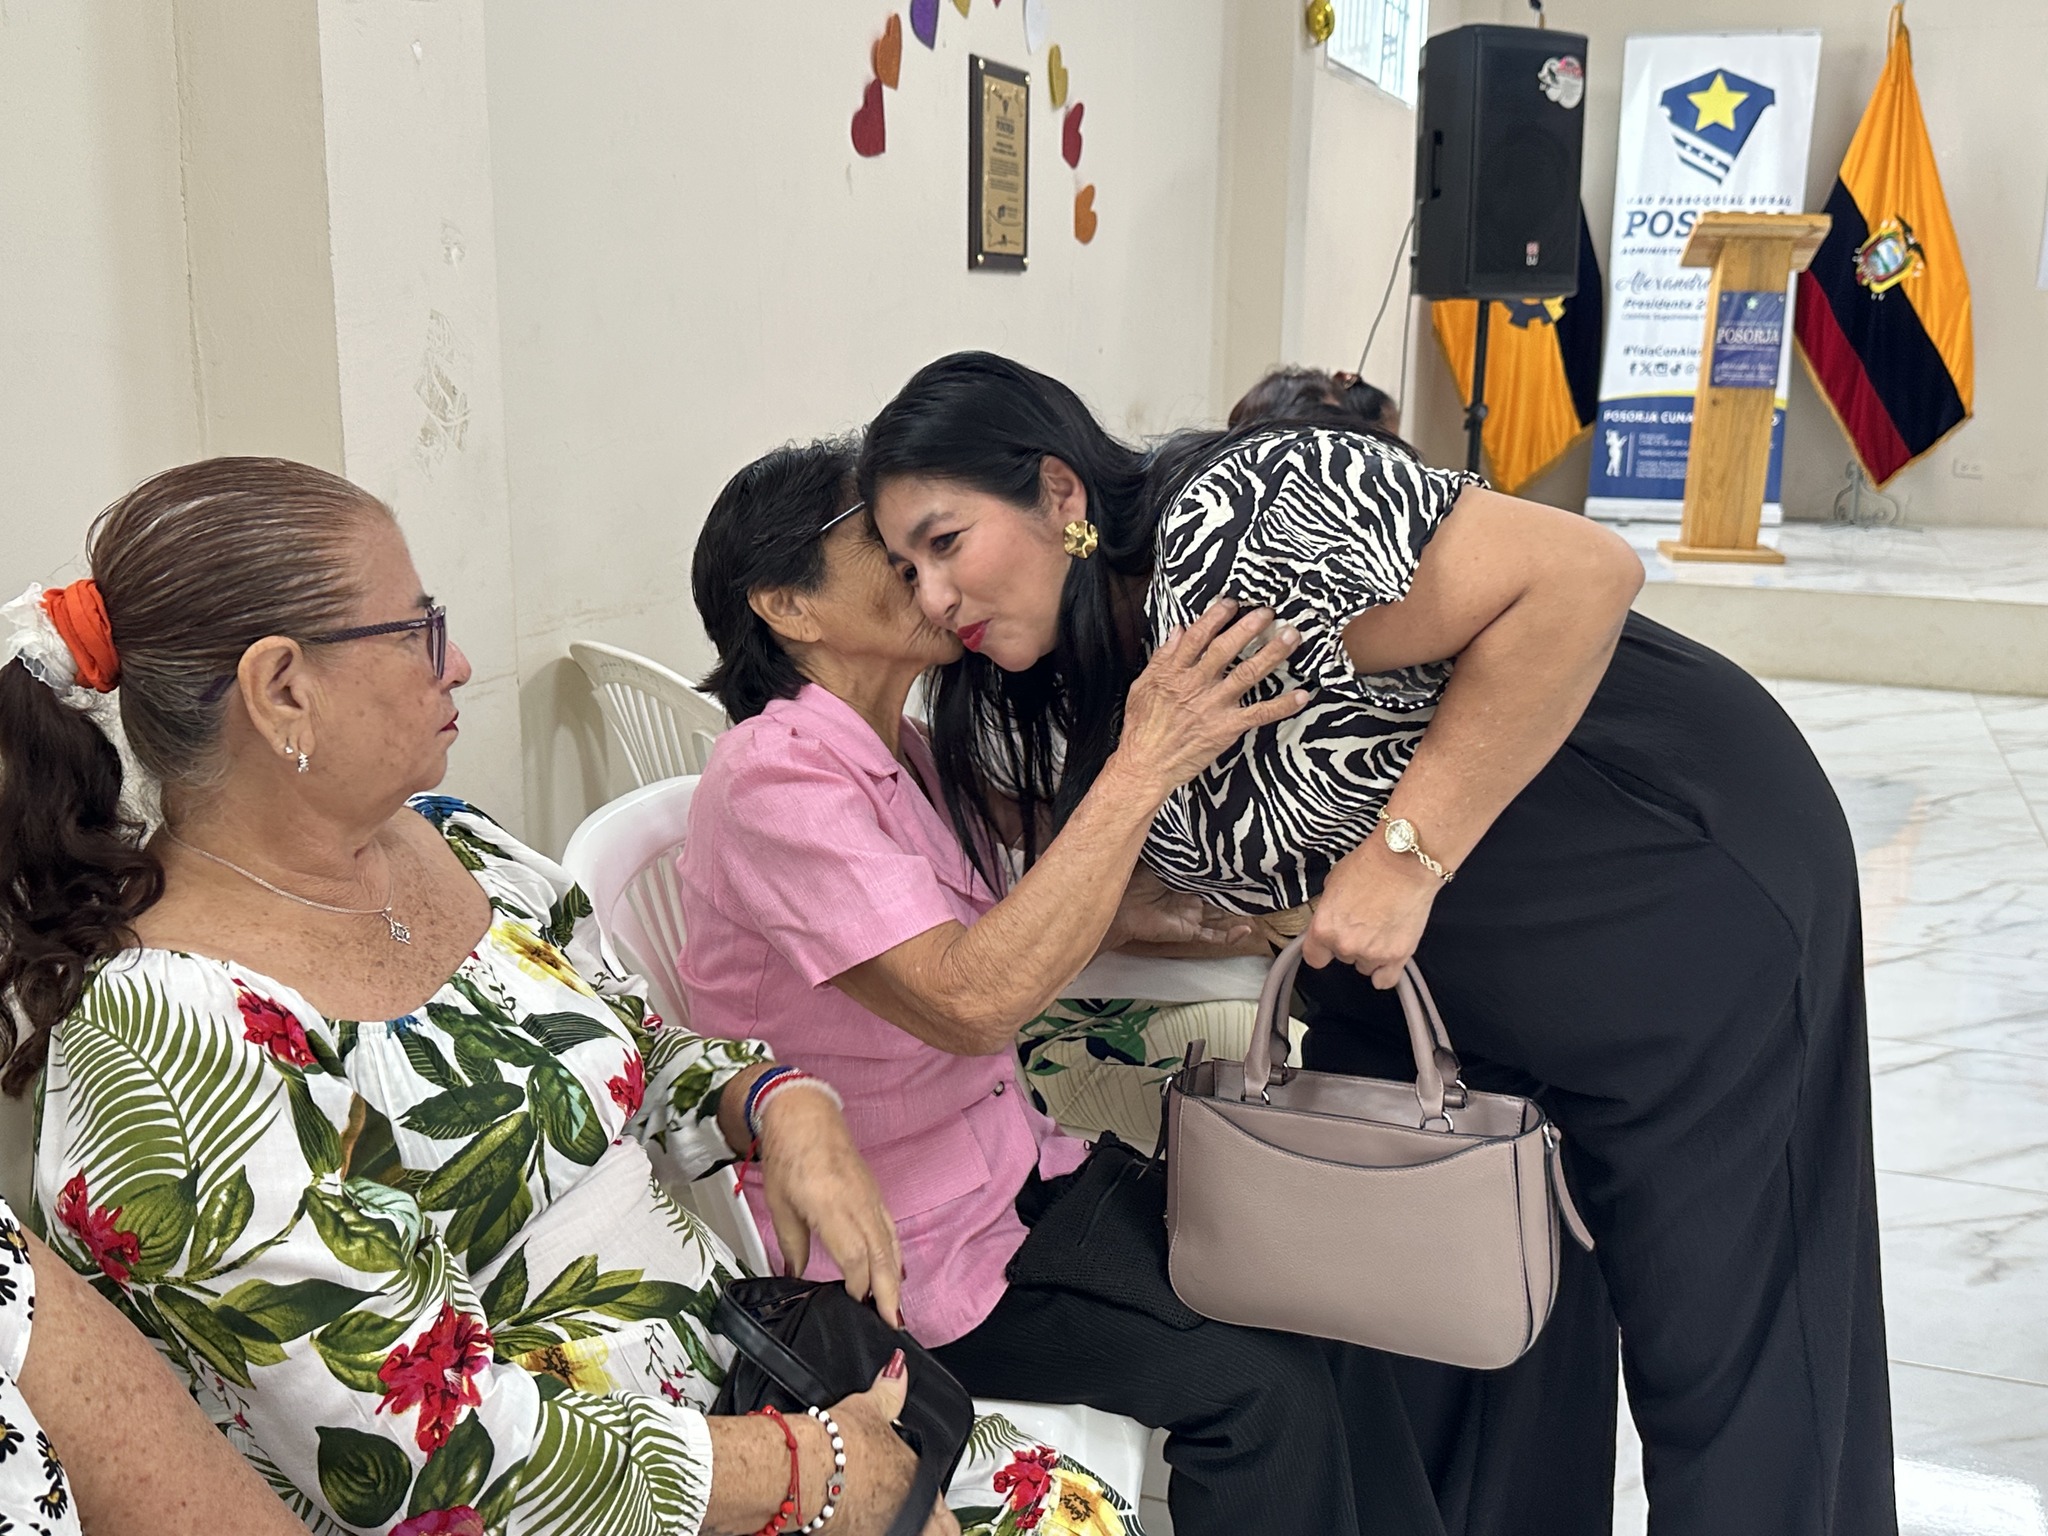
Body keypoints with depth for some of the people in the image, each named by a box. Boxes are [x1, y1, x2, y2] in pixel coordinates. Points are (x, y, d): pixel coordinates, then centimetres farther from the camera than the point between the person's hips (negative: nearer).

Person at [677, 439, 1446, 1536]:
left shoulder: (902, 751, 6)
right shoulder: (774, 776, -22)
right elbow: (973, 1000, -33)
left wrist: (1131, 913, -4)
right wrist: (1146, 762, -32)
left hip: (1012, 1172, 8)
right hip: (896, 1257, -8)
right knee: (1260, 1381, -16)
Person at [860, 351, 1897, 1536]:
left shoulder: (1235, 529, -27)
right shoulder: (1070, 680, -2)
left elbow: (1584, 572, -29)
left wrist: (1407, 853, -28)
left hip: (1686, 873, -7)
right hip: (1434, 954, 8)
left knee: (1720, 1340, 4)